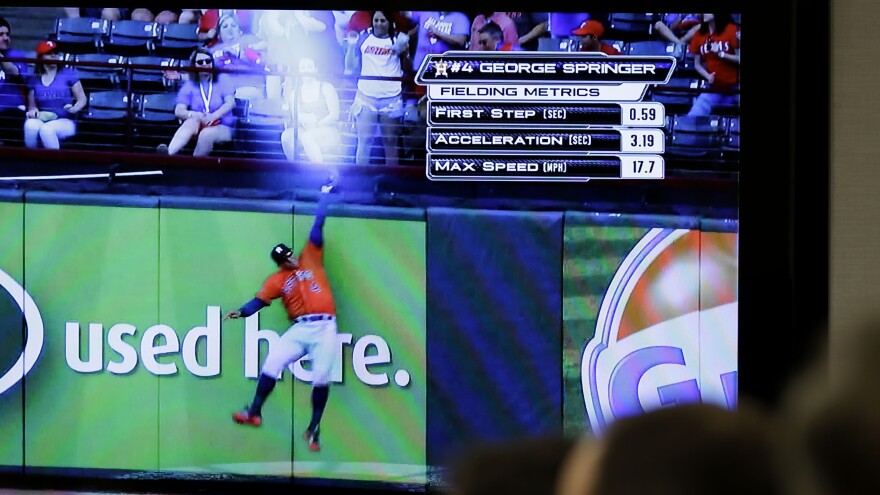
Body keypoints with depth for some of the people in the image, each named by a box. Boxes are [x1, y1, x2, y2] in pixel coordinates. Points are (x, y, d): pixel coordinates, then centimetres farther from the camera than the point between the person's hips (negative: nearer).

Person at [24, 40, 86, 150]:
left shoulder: (68, 75, 4)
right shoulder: (35, 80, 13)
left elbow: (82, 99, 5)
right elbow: (32, 106, 18)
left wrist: (74, 109, -16)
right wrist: (32, 110, -7)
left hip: (65, 122, -3)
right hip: (42, 119, 3)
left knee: (46, 129, -37)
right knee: (30, 125, -34)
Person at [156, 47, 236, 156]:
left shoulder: (222, 79, 5)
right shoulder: (189, 85, 9)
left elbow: (230, 103, -8)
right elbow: (178, 111, -2)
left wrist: (213, 116, -26)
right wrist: (194, 115, -25)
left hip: (223, 128, -1)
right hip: (199, 126, 1)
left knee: (206, 134, -37)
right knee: (192, 122, -35)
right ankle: (168, 153, -59)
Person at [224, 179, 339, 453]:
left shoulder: (310, 257, 10)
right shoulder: (278, 279, 9)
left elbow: (318, 224, 9)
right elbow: (260, 300, -2)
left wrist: (325, 192, 9)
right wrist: (241, 312, -21)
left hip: (324, 328, -1)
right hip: (299, 329, 1)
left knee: (321, 378, -8)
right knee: (273, 360, -18)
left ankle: (314, 429, 2)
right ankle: (255, 412, -13)